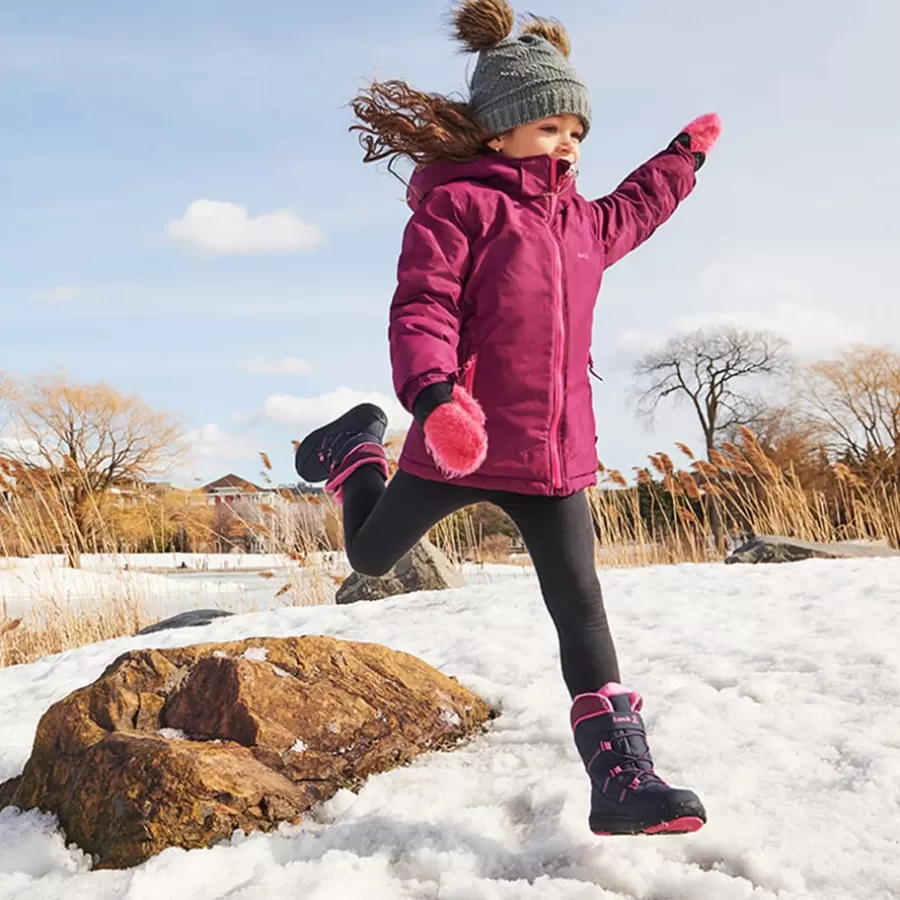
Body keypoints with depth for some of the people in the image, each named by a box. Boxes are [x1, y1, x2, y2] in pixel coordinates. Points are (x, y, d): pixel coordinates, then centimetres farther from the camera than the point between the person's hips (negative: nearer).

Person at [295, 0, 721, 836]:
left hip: (556, 454, 5)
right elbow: (421, 310, -20)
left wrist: (684, 155, 47)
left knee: (581, 609, -2)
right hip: (462, 443, -4)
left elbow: (632, 213, 40)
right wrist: (434, 395, -37)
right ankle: (353, 451, 50)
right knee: (371, 553, 18)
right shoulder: (456, 202, -10)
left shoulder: (580, 222, 15)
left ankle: (620, 776, -1)